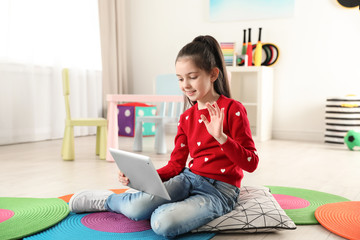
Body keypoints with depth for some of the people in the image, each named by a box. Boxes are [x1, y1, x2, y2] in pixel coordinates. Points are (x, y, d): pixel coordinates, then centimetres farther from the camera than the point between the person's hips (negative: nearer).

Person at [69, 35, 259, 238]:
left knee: (163, 223, -30)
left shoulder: (232, 109, -9)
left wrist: (221, 137, -29)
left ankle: (108, 200, -4)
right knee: (136, 209, -22)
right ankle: (109, 200, 12)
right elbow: (176, 165, 7)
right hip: (189, 178, 5)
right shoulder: (187, 117, 9)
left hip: (220, 190, -4)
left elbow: (251, 164, -14)